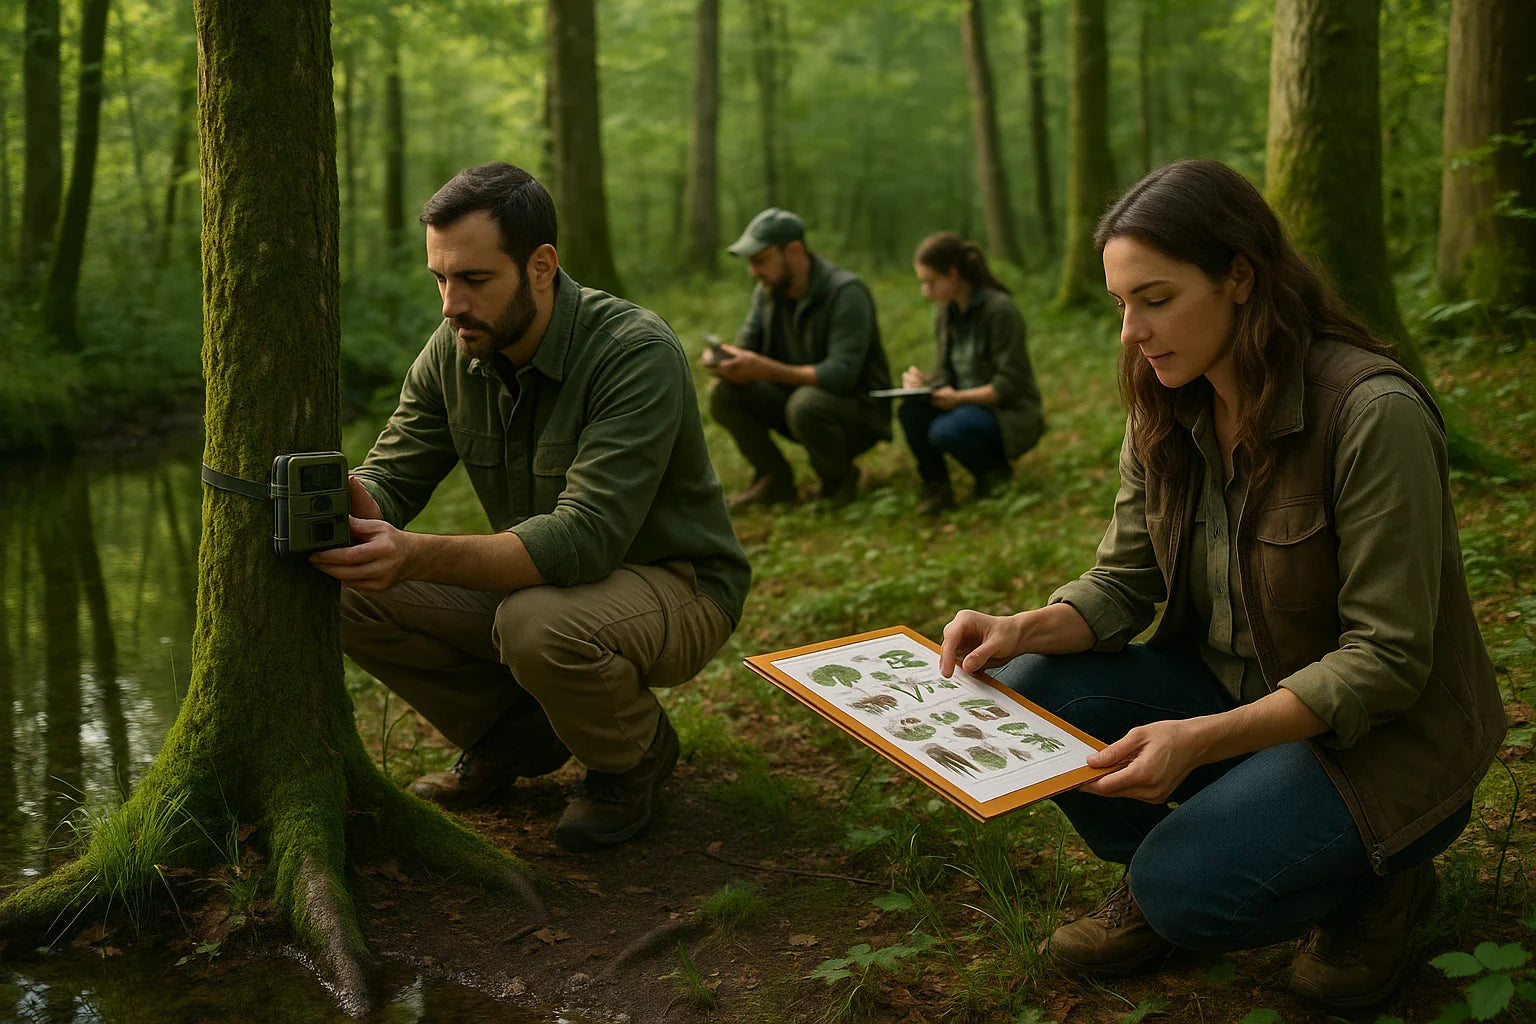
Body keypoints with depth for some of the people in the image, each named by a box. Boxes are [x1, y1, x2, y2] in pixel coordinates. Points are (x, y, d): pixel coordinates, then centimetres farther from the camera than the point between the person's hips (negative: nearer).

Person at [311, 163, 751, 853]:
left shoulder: (636, 352, -27)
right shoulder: (453, 352, -6)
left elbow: (586, 536, -36)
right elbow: (392, 477, -5)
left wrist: (417, 556, -47)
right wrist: (349, 503, -32)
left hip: (676, 588, -6)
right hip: (536, 581, 6)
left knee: (537, 624, -38)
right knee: (354, 594, -13)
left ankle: (636, 756, -3)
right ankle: (518, 735, 10)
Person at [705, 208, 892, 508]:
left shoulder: (846, 292, -21)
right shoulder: (767, 291, 2)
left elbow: (842, 374, -30)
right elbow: (745, 346, 2)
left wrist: (768, 370, -36)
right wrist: (723, 359, -24)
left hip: (859, 410, -6)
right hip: (795, 395, 7)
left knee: (806, 404, -38)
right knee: (723, 394, -14)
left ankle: (840, 478, -8)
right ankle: (775, 479, 0)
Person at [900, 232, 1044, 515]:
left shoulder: (999, 309, -17)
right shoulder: (945, 313, 6)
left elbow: (1010, 384, -19)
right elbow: (945, 374, 11)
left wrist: (960, 397, -26)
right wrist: (923, 382, -12)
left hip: (1011, 414, -7)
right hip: (967, 404, 7)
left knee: (945, 431, -33)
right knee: (910, 412, -21)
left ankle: (996, 473, -3)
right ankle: (936, 486, -4)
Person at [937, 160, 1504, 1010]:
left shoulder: (1374, 414, -25)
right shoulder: (1167, 413, -3)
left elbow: (1386, 661, -25)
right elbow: (1122, 583, 0)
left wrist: (1201, 740, -36)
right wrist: (1024, 630, -22)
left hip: (1381, 733, -6)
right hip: (1228, 687, 7)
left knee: (1188, 891, -26)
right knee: (1029, 693, -15)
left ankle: (1378, 879, 5)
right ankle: (1155, 881, 11)